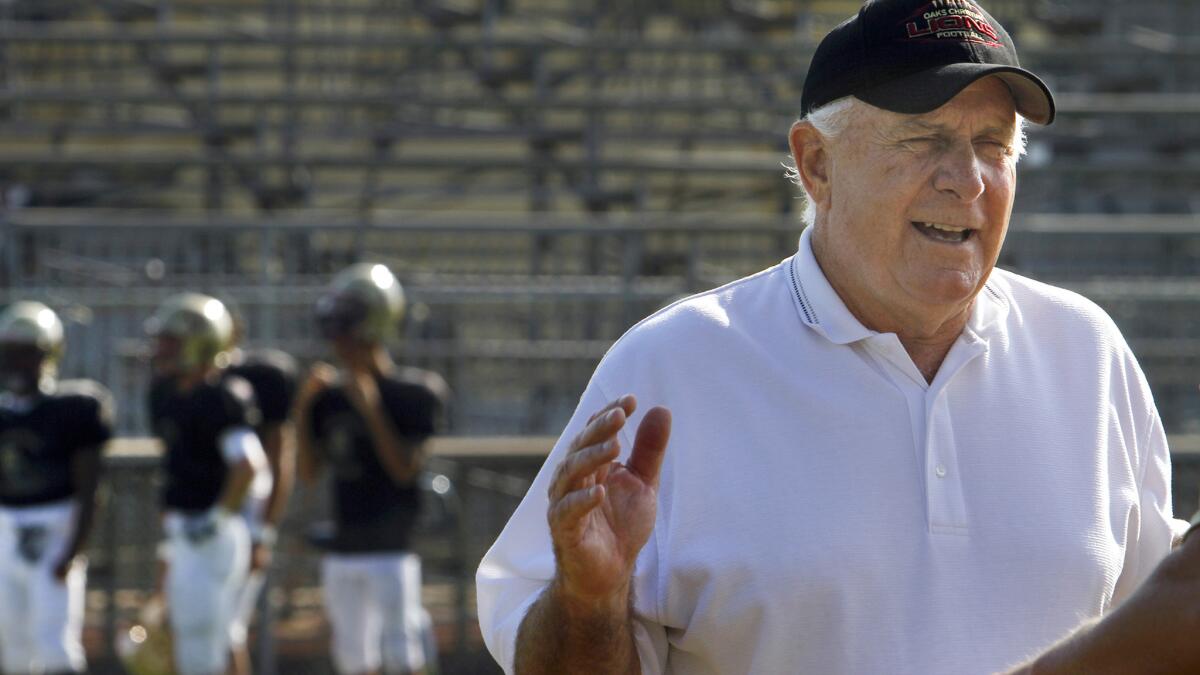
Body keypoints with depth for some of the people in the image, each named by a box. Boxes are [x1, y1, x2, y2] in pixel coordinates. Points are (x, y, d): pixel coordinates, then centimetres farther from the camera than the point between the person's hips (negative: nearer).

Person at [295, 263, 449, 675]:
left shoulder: (413, 394, -7)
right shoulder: (329, 398, 8)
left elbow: (405, 468, -14)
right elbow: (309, 473, 8)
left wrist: (371, 409, -19)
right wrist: (303, 407, -2)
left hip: (392, 551, -6)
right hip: (342, 552, 6)